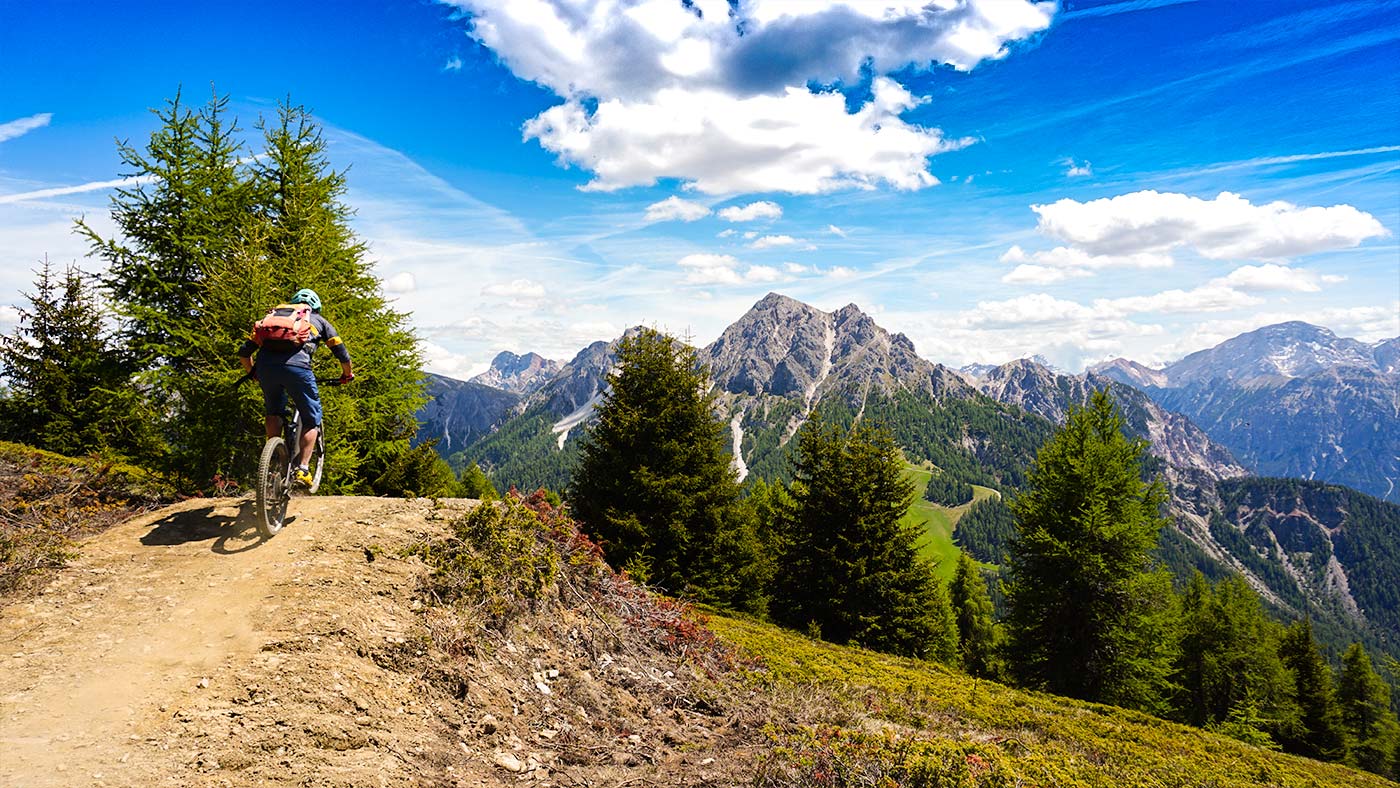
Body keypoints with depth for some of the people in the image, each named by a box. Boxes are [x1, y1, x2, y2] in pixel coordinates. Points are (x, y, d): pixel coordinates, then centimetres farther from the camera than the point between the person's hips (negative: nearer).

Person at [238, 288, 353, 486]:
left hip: (265, 366, 3)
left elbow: (244, 352, 29)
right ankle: (303, 469, 1)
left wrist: (252, 372, 46)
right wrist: (347, 374, 41)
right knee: (312, 420, 12)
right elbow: (341, 353, 23)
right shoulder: (318, 320, 28)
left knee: (273, 412, 29)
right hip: (296, 366, -3)